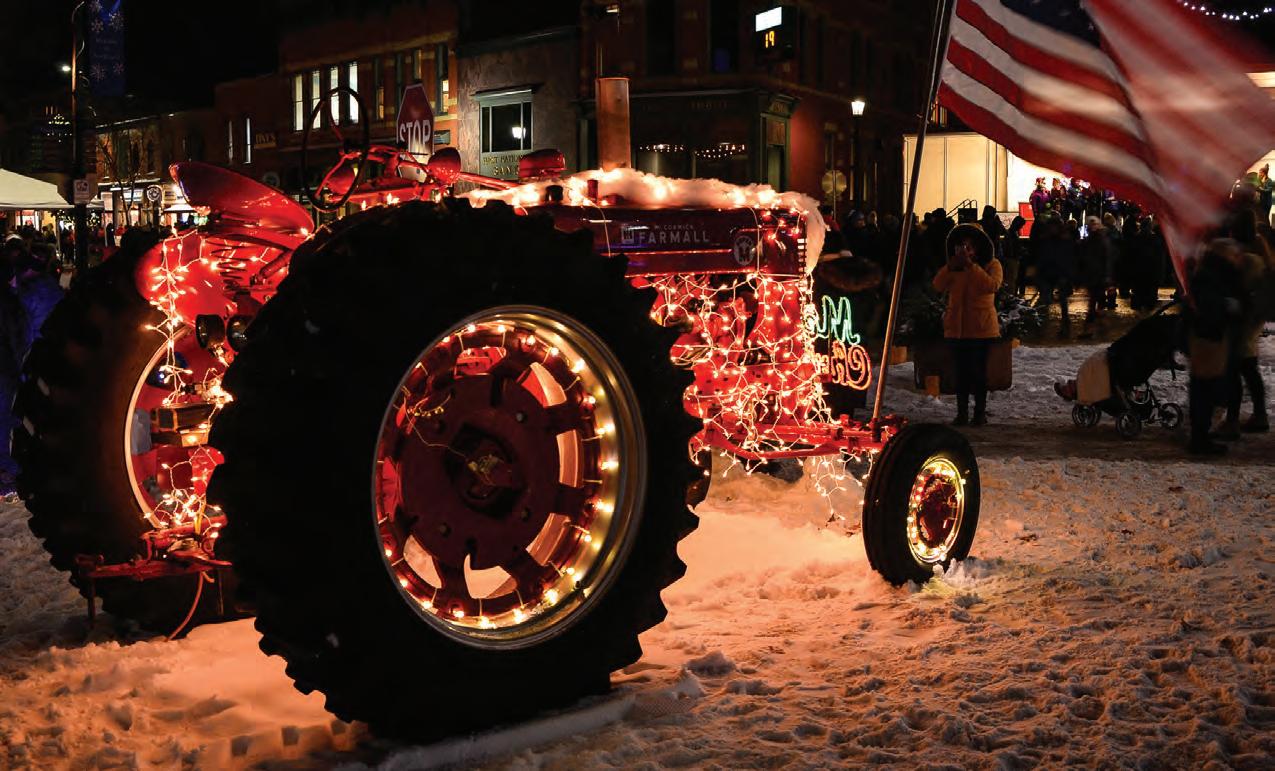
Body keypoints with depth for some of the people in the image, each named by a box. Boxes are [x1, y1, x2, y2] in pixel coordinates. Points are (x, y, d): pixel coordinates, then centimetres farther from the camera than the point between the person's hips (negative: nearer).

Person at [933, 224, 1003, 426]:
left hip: (981, 327, -4)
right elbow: (938, 285, -2)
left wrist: (970, 265, -21)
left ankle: (980, 412, 9)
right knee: (961, 370, 6)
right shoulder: (954, 266, 13)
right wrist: (951, 265, -15)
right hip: (957, 326, 4)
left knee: (978, 370, 0)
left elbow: (992, 286, -19)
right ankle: (962, 412, 11)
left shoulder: (991, 264, 1)